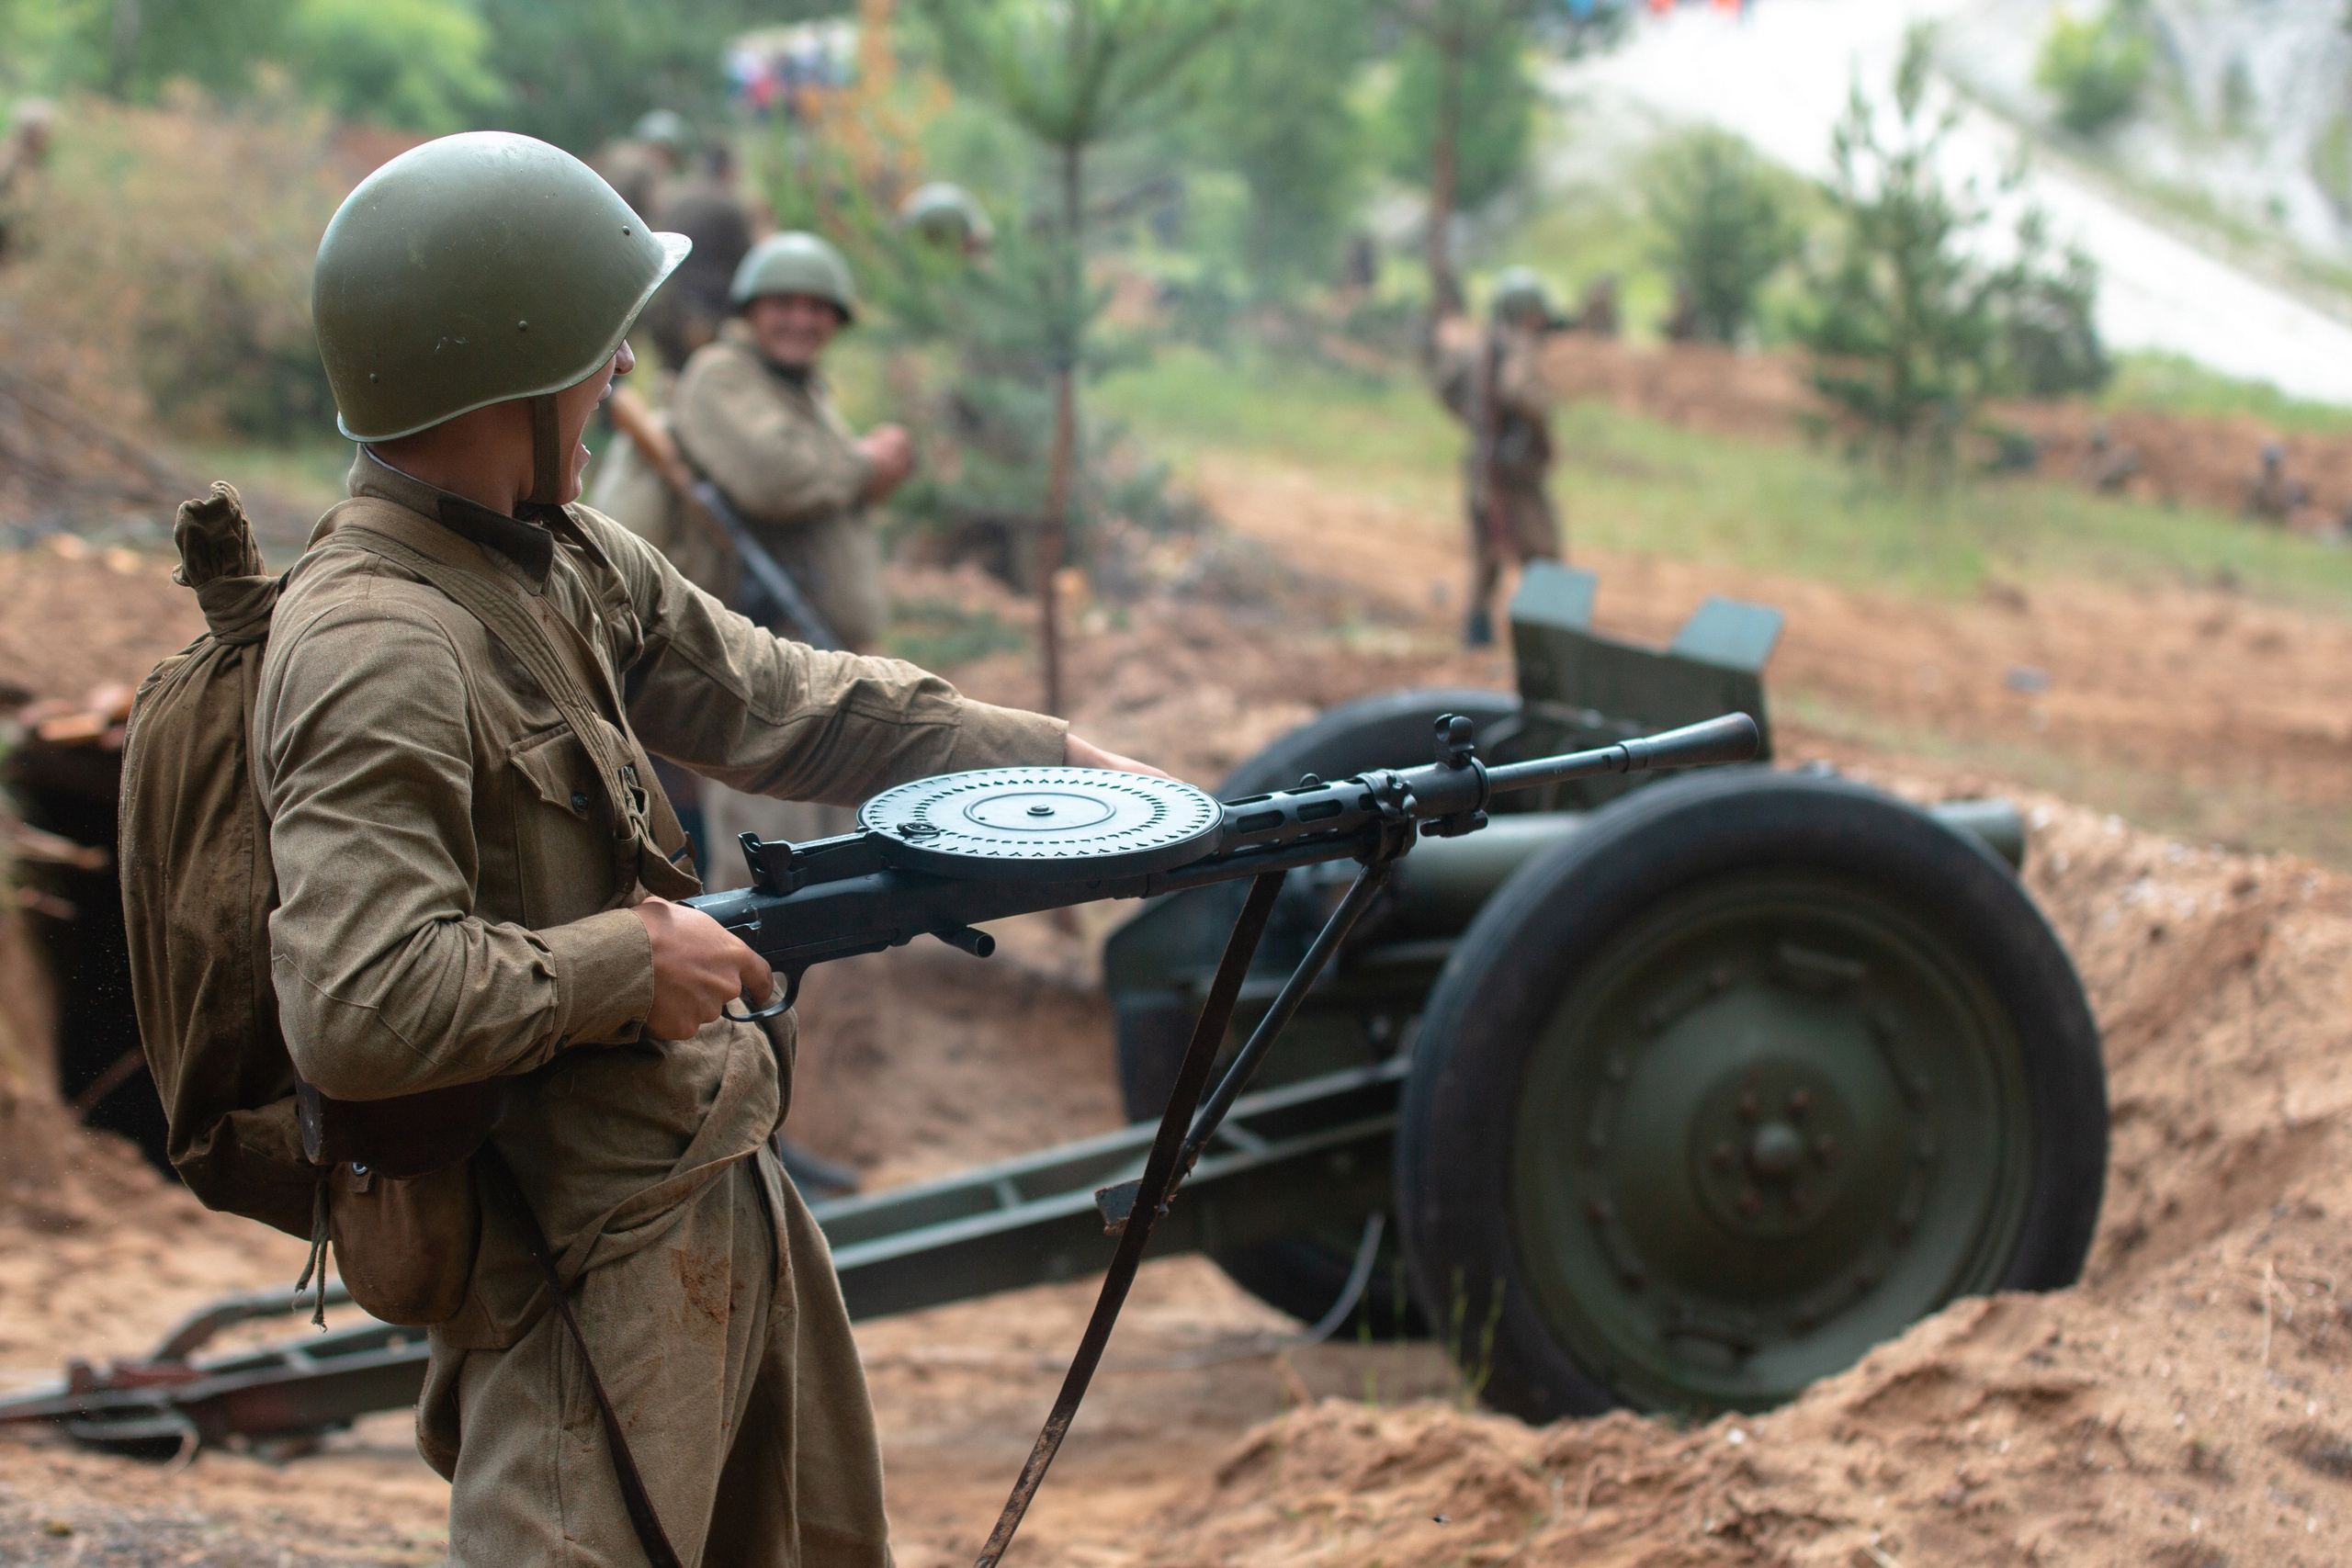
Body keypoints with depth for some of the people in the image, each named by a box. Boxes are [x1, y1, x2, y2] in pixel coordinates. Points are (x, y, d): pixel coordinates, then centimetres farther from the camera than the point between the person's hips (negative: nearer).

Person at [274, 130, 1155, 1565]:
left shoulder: (565, 558, 6)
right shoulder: (378, 655, -24)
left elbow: (782, 703, 15)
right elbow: (356, 1009, -33)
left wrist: (1067, 765, 13)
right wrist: (628, 962, -21)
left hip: (721, 1195, 10)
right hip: (591, 1258, -10)